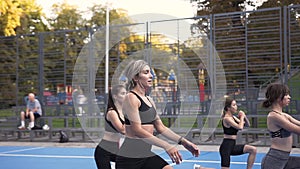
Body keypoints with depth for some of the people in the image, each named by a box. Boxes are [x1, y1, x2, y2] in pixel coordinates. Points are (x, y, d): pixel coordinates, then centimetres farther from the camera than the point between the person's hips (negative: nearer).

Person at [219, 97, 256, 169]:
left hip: (232, 146, 8)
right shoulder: (227, 118, -15)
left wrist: (244, 117, 1)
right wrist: (242, 116, -11)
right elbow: (240, 127, -27)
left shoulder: (233, 117, 11)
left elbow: (247, 125, 19)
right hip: (226, 147, -8)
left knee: (253, 150, -2)